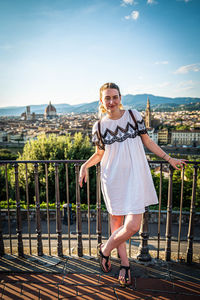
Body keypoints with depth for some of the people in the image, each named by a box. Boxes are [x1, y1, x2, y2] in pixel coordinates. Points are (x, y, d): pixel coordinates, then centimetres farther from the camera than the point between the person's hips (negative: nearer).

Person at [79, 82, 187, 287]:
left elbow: (147, 142, 9)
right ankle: (125, 263, 33)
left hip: (135, 176, 0)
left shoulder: (134, 115, 1)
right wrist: (85, 166, -5)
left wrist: (169, 159, 10)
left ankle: (105, 249, 22)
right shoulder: (99, 126, 2)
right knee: (116, 221, 9)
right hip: (113, 178, 1)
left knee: (133, 225, -6)